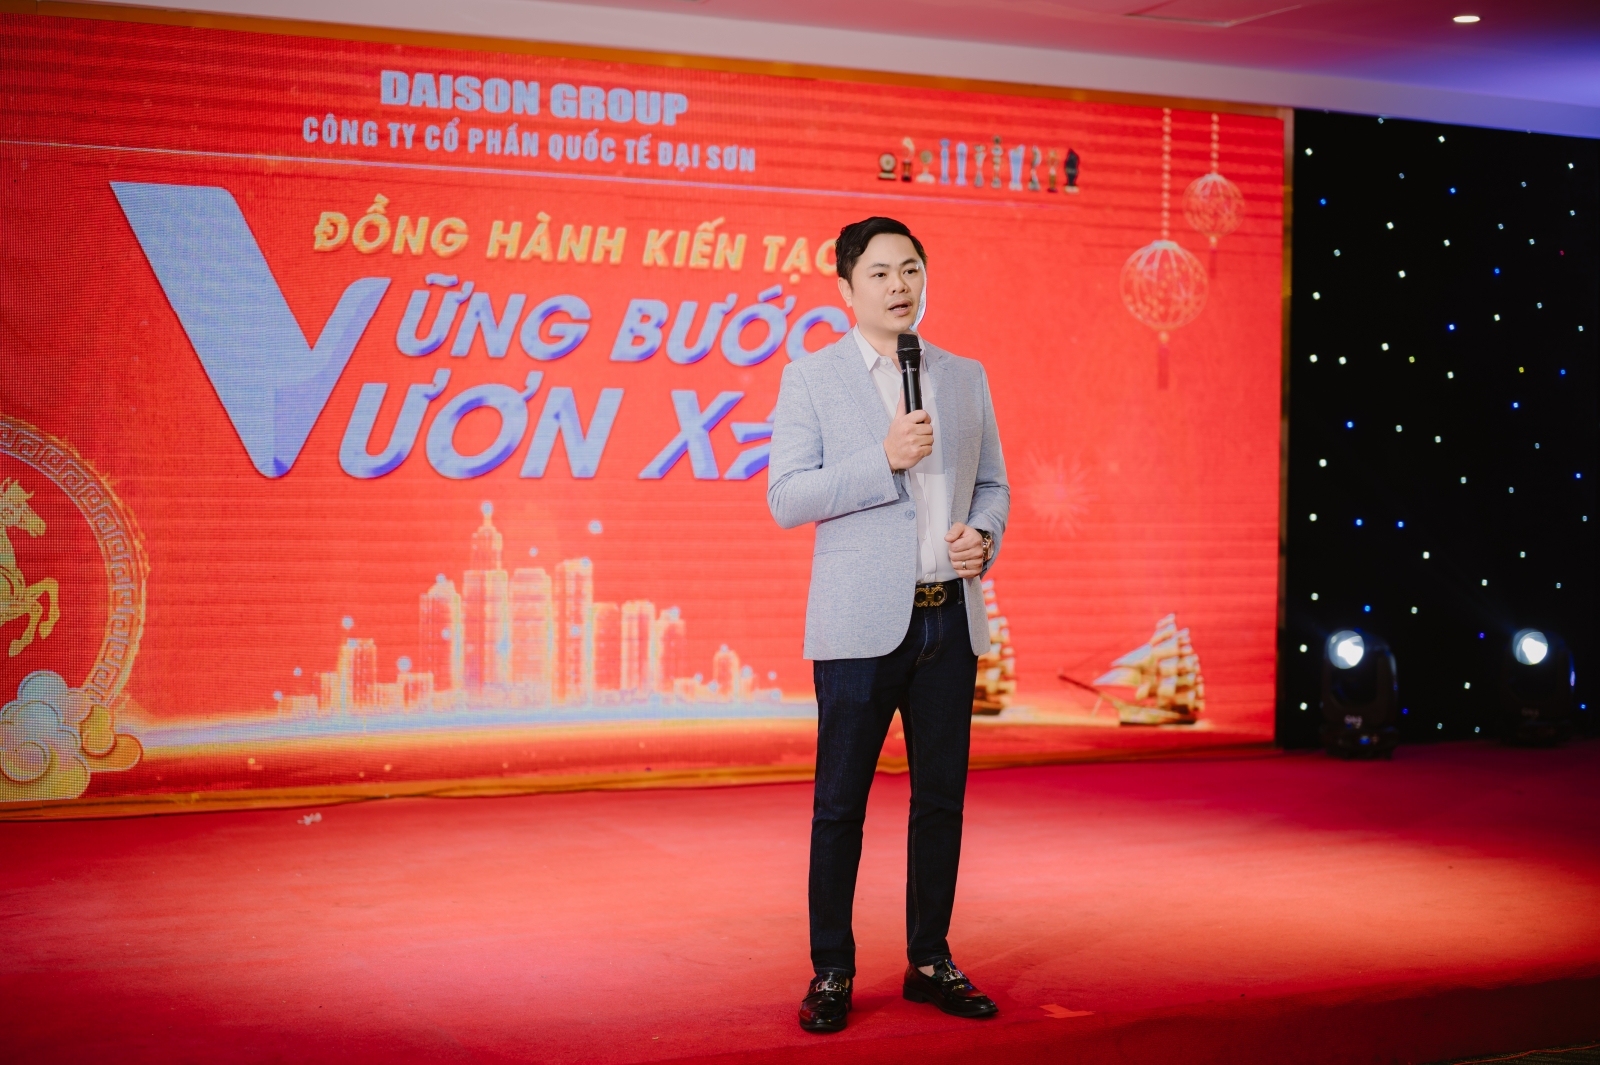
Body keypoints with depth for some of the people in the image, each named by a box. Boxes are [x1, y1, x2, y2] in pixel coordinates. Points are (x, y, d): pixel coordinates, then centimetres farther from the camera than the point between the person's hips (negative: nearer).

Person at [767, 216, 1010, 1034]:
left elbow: (991, 484, 17)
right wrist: (883, 459, -18)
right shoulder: (813, 379, -1)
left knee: (941, 798, 9)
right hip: (861, 622, -4)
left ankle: (929, 962, 21)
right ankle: (831, 974, 11)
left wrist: (984, 537, -4)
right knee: (840, 805, 1)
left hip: (950, 618, 4)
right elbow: (785, 500, -8)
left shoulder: (965, 378, 12)